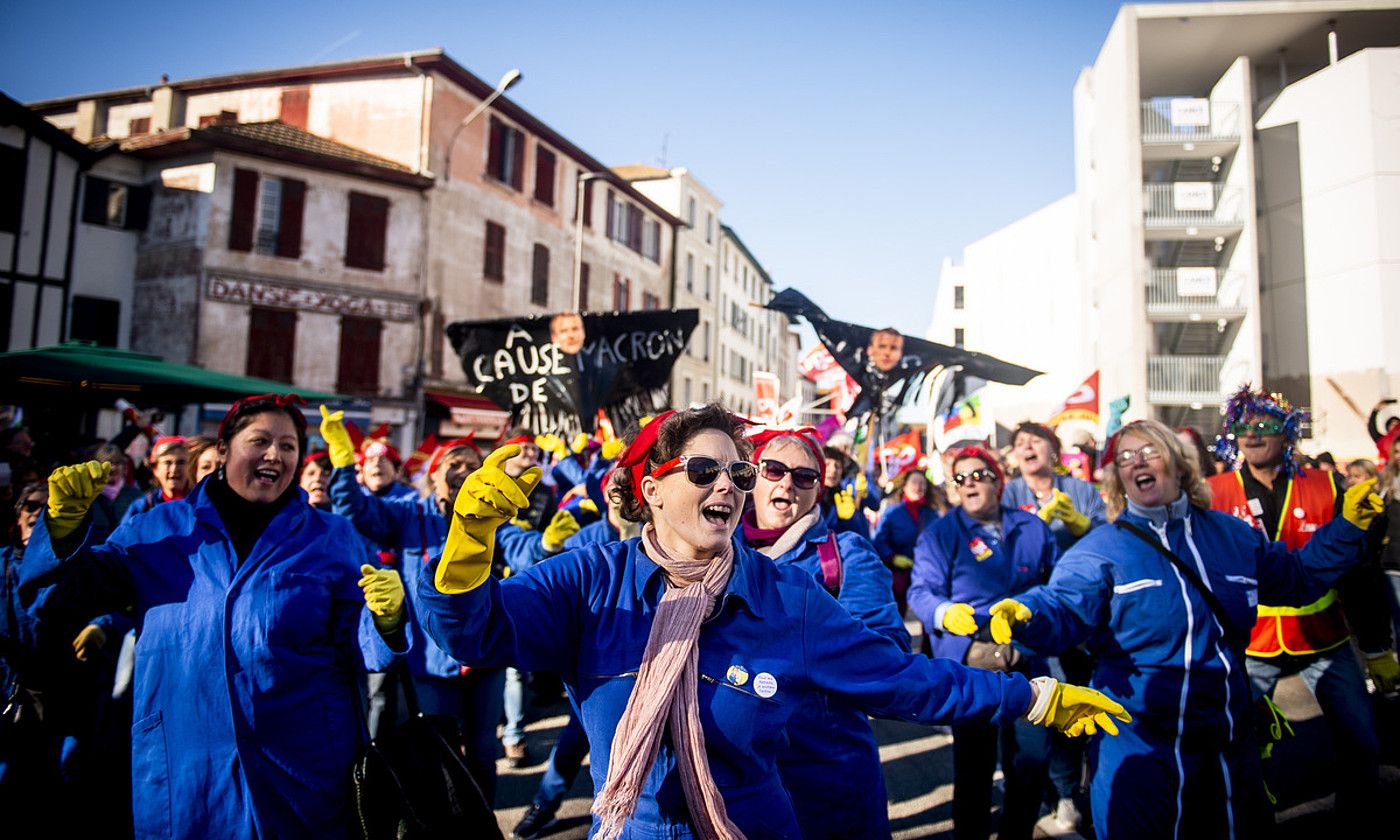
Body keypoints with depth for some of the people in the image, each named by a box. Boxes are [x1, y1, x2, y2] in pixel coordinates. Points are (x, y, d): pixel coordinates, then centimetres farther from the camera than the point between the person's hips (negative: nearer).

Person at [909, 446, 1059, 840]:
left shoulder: (1033, 527, 8)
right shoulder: (940, 533, -1)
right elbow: (922, 591, -9)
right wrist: (945, 612, -29)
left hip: (1027, 661, 3)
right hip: (969, 662, -3)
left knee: (1032, 757, 6)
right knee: (974, 761, 7)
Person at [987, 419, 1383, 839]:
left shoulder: (1233, 536, 8)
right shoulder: (1101, 549, -8)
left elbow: (1297, 575, 21)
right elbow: (1063, 608, -21)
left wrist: (1348, 526, 13)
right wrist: (1024, 613, -43)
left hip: (1229, 740, 5)